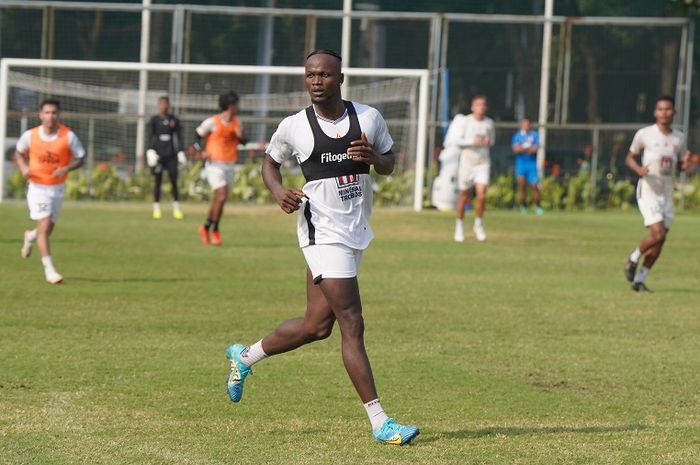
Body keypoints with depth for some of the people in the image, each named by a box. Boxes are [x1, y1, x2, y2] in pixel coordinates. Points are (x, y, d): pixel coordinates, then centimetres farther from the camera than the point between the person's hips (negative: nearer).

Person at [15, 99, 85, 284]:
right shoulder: (30, 135, -9)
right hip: (37, 187, -2)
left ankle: (31, 236, 49)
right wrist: (23, 168, -11)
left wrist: (66, 168, -23)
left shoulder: (68, 136, -11)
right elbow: (19, 153, 9)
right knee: (44, 225, -15)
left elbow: (80, 159, -3)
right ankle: (49, 269, -12)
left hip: (57, 187, 2)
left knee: (48, 229, 11)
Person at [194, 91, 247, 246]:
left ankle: (206, 227, 25)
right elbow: (198, 135, 1)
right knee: (222, 196, -16)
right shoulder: (212, 122, -9)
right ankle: (215, 230, -3)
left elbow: (243, 141, 18)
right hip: (215, 164, -6)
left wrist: (241, 136, -5)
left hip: (230, 165, 6)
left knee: (217, 199, 8)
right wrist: (202, 151, -13)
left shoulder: (237, 122, 9)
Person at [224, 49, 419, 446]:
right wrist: (278, 190, -7)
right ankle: (380, 423, -10)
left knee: (317, 326, 12)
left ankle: (245, 356, 35)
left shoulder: (368, 117, 3)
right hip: (323, 232, -5)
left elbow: (390, 163, 13)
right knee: (353, 326, -12)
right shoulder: (294, 127, -3)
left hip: (356, 233, 5)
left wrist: (374, 157, -10)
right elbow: (271, 161, 14)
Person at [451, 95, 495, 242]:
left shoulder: (489, 123, 4)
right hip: (467, 162, -2)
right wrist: (472, 141, -21)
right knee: (464, 196, 5)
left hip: (483, 163, 2)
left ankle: (478, 224, 8)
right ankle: (459, 226, 24)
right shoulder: (464, 121, -6)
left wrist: (489, 142, -1)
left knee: (481, 195, -13)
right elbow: (454, 140, -11)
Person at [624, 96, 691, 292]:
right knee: (658, 234, -18)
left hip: (667, 193, 5)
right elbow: (629, 158, 5)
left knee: (660, 241, 3)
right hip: (648, 190, -5)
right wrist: (639, 170, -17)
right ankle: (634, 258, 9)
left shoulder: (679, 138, 7)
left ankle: (639, 279, 15)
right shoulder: (644, 134, -5)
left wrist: (686, 163, -8)